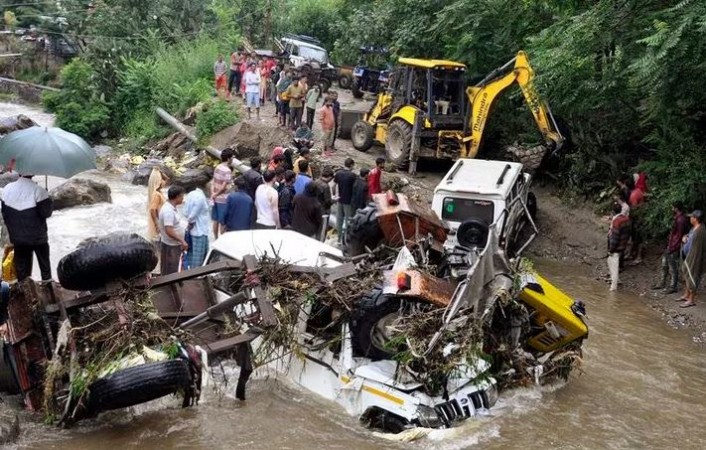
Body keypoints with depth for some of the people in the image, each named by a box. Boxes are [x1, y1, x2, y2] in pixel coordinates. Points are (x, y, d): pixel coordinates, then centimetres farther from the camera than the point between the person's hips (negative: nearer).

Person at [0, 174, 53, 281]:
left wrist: (12, 229, 17)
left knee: (21, 268, 13)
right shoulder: (38, 190, -20)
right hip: (38, 237, -4)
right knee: (44, 265, 12)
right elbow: (46, 212, -16)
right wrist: (48, 199, 1)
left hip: (17, 237, 4)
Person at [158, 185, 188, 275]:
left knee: (173, 271, 19)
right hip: (170, 246, -10)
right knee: (169, 273, 0)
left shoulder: (171, 207, 6)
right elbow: (169, 231, -31)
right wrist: (182, 241, -26)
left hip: (174, 245, 10)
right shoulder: (168, 211, -25)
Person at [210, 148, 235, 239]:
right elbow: (224, 187, -20)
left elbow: (213, 182, 7)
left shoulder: (217, 168, 6)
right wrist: (215, 194, -8)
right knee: (223, 222, 2)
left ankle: (216, 238, 26)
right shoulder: (227, 171, -19)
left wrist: (213, 193, 2)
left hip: (216, 198, 8)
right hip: (223, 199, -8)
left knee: (216, 220, 16)